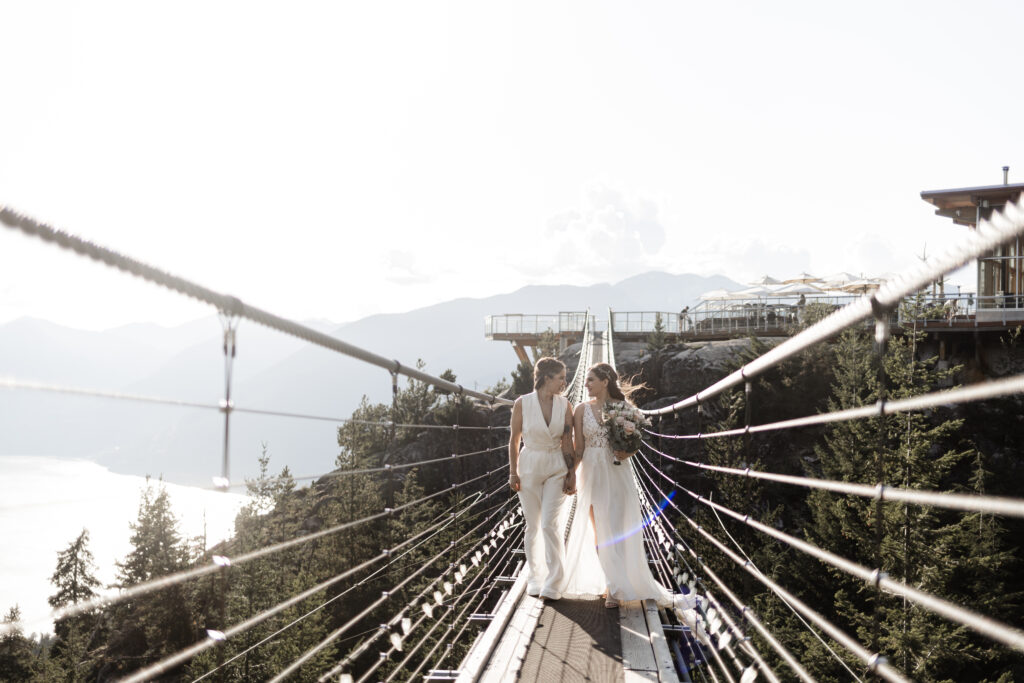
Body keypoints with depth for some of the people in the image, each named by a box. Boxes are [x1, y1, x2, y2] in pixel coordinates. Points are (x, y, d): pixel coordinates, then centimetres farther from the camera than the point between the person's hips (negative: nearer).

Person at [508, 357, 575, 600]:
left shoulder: (564, 405, -2)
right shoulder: (522, 403, -7)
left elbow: (568, 442, 1)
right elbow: (514, 440, 1)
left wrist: (571, 474, -2)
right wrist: (513, 473, 1)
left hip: (556, 469, 0)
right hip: (529, 467, 0)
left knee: (549, 524, -9)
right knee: (532, 526, 8)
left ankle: (554, 583, -3)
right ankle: (535, 578, 22)